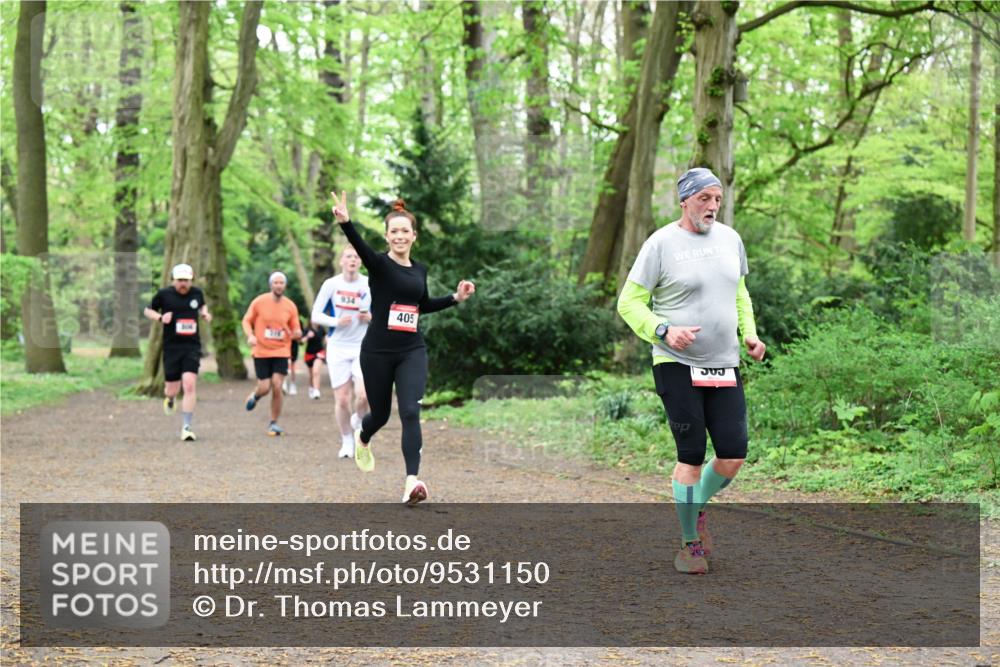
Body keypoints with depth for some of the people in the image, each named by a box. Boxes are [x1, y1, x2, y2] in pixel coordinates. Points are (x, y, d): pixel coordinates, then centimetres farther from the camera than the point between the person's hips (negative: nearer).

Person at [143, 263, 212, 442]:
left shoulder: (197, 293, 6)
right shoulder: (164, 294, -2)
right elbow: (147, 311, 9)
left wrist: (205, 313, 6)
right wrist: (160, 317, -10)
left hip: (192, 346, 1)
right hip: (172, 347, -1)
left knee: (190, 384, -15)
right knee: (173, 388, 2)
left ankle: (186, 428, -8)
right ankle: (169, 397, 44)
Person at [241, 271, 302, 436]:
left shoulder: (290, 306, 1)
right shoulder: (259, 302, -4)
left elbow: (295, 330, 8)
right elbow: (246, 320, 5)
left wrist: (297, 334, -16)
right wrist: (250, 335, -13)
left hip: (281, 351, 1)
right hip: (261, 352, -1)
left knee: (277, 387, -10)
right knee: (264, 388, -2)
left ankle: (274, 423, 5)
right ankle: (254, 396, 37)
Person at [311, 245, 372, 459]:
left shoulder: (371, 285, -1)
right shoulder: (331, 284, -2)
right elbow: (316, 315, 1)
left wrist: (372, 317, -12)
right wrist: (336, 322, -16)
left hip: (363, 347, 0)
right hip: (337, 348, 0)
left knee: (363, 395, -17)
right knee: (342, 399, 0)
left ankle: (358, 420, 17)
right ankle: (347, 441, 20)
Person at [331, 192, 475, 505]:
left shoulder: (420, 269, 7)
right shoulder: (378, 264, -10)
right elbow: (359, 245, -33)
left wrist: (456, 297, 14)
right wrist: (345, 222, -53)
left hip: (412, 352, 3)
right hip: (377, 352, -3)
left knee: (410, 413, -14)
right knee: (381, 413, 13)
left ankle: (412, 482, -20)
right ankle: (362, 440, 50)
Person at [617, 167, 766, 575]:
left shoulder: (730, 239, 10)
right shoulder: (661, 243, -7)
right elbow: (629, 302, -5)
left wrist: (750, 333, 9)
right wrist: (664, 330, -20)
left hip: (724, 366, 5)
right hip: (676, 364, -5)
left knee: (733, 456, -1)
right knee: (691, 455, -5)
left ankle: (698, 506, 29)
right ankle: (689, 542, 11)